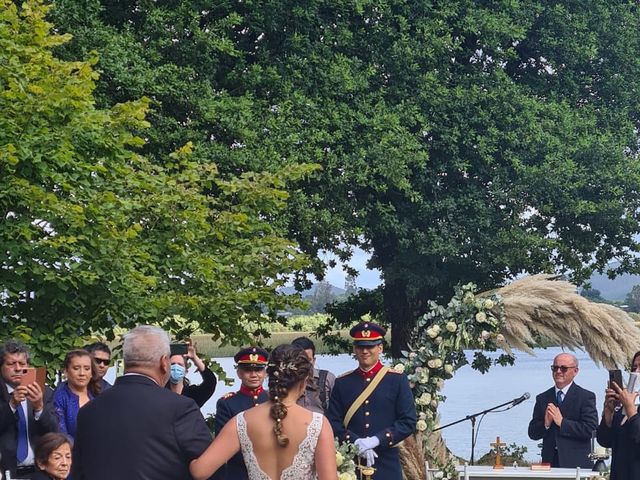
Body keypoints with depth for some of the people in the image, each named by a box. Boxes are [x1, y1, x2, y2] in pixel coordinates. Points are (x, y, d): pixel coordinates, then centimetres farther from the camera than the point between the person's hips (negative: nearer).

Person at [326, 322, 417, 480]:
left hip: (386, 467, -1)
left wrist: (376, 440, -15)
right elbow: (333, 422, 3)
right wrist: (356, 442, -14)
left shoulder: (397, 380, 2)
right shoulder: (342, 382, 8)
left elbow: (408, 422, -3)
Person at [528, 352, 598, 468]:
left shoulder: (586, 397, 1)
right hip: (550, 462, 3)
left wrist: (562, 422, -13)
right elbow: (532, 433, 10)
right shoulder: (542, 398, 13)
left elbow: (590, 429, -11)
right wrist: (545, 424, -9)